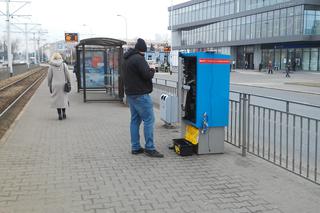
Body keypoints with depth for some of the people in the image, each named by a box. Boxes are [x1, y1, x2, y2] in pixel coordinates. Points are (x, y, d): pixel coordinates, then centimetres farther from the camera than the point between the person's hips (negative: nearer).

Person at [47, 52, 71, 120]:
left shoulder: (51, 66, 0)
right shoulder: (64, 65, -1)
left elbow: (49, 77, 1)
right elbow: (67, 75, -3)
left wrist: (49, 86, 9)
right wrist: (68, 83, 7)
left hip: (55, 85, 0)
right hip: (63, 84, 0)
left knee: (57, 99, 7)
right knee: (63, 98, 14)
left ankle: (59, 114, 6)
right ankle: (64, 113, 13)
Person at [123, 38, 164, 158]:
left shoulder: (127, 59, 15)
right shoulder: (139, 58, -15)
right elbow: (147, 75, -21)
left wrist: (148, 69, 11)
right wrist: (152, 70, 0)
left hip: (130, 94, 10)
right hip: (140, 94, -10)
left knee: (135, 120, 12)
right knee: (149, 120, -6)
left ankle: (135, 147, 15)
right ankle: (149, 149, -5)